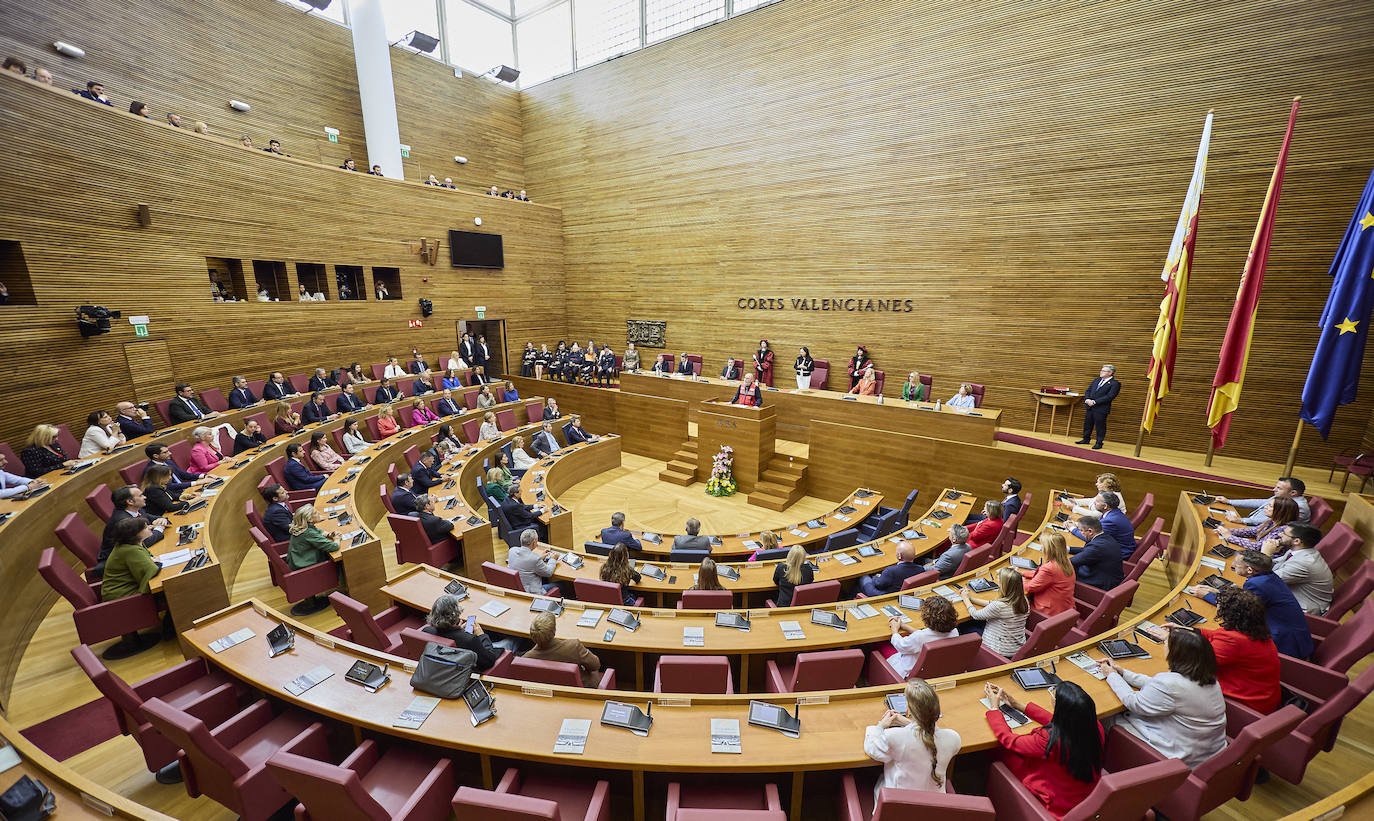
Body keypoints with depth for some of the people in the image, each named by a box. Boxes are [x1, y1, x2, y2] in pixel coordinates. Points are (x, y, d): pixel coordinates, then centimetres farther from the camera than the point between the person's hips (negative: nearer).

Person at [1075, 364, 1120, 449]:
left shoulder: (1115, 384, -7)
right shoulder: (1096, 380, 15)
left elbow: (1109, 396, -16)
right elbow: (1088, 390, 13)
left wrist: (1094, 402, -19)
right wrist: (1087, 399, -6)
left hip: (1101, 408, -7)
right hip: (1089, 407, 7)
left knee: (1100, 426, 0)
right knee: (1087, 424, 14)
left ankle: (1099, 443, 10)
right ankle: (1086, 439, 27)